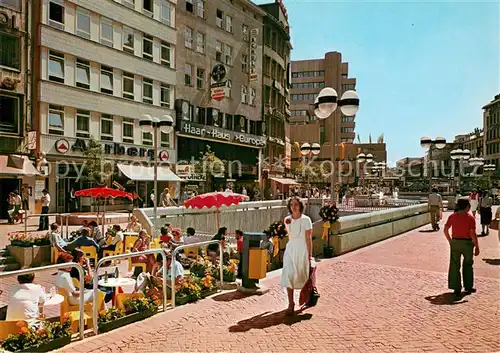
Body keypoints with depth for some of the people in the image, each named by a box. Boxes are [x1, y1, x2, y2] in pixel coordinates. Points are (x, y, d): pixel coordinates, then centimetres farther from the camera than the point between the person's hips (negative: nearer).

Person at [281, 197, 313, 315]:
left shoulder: (306, 220, -9)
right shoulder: (287, 220, 5)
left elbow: (308, 239, -9)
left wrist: (310, 255, -10)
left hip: (303, 249, -3)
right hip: (290, 249, 3)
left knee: (303, 276, 8)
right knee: (288, 275, -9)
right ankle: (291, 303, -3)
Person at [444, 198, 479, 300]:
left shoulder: (452, 216, -1)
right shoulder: (470, 218, -11)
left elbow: (445, 230, 0)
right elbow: (473, 234, -16)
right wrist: (477, 247, -9)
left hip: (455, 242, 3)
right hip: (467, 243, -2)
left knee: (455, 266, 8)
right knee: (467, 265, 16)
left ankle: (456, 289, 12)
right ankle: (468, 287, 26)